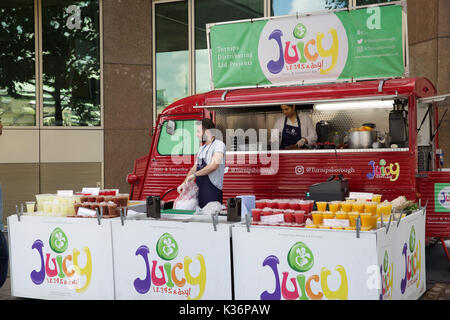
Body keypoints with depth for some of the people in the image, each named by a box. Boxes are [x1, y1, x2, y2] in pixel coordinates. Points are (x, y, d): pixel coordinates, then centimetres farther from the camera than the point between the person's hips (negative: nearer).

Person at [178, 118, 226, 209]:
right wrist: (184, 183, 9)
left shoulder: (219, 145, -7)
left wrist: (194, 174, -13)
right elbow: (194, 168, 22)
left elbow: (214, 166, -20)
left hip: (212, 191, -8)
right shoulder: (201, 148, 19)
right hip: (199, 191, 8)